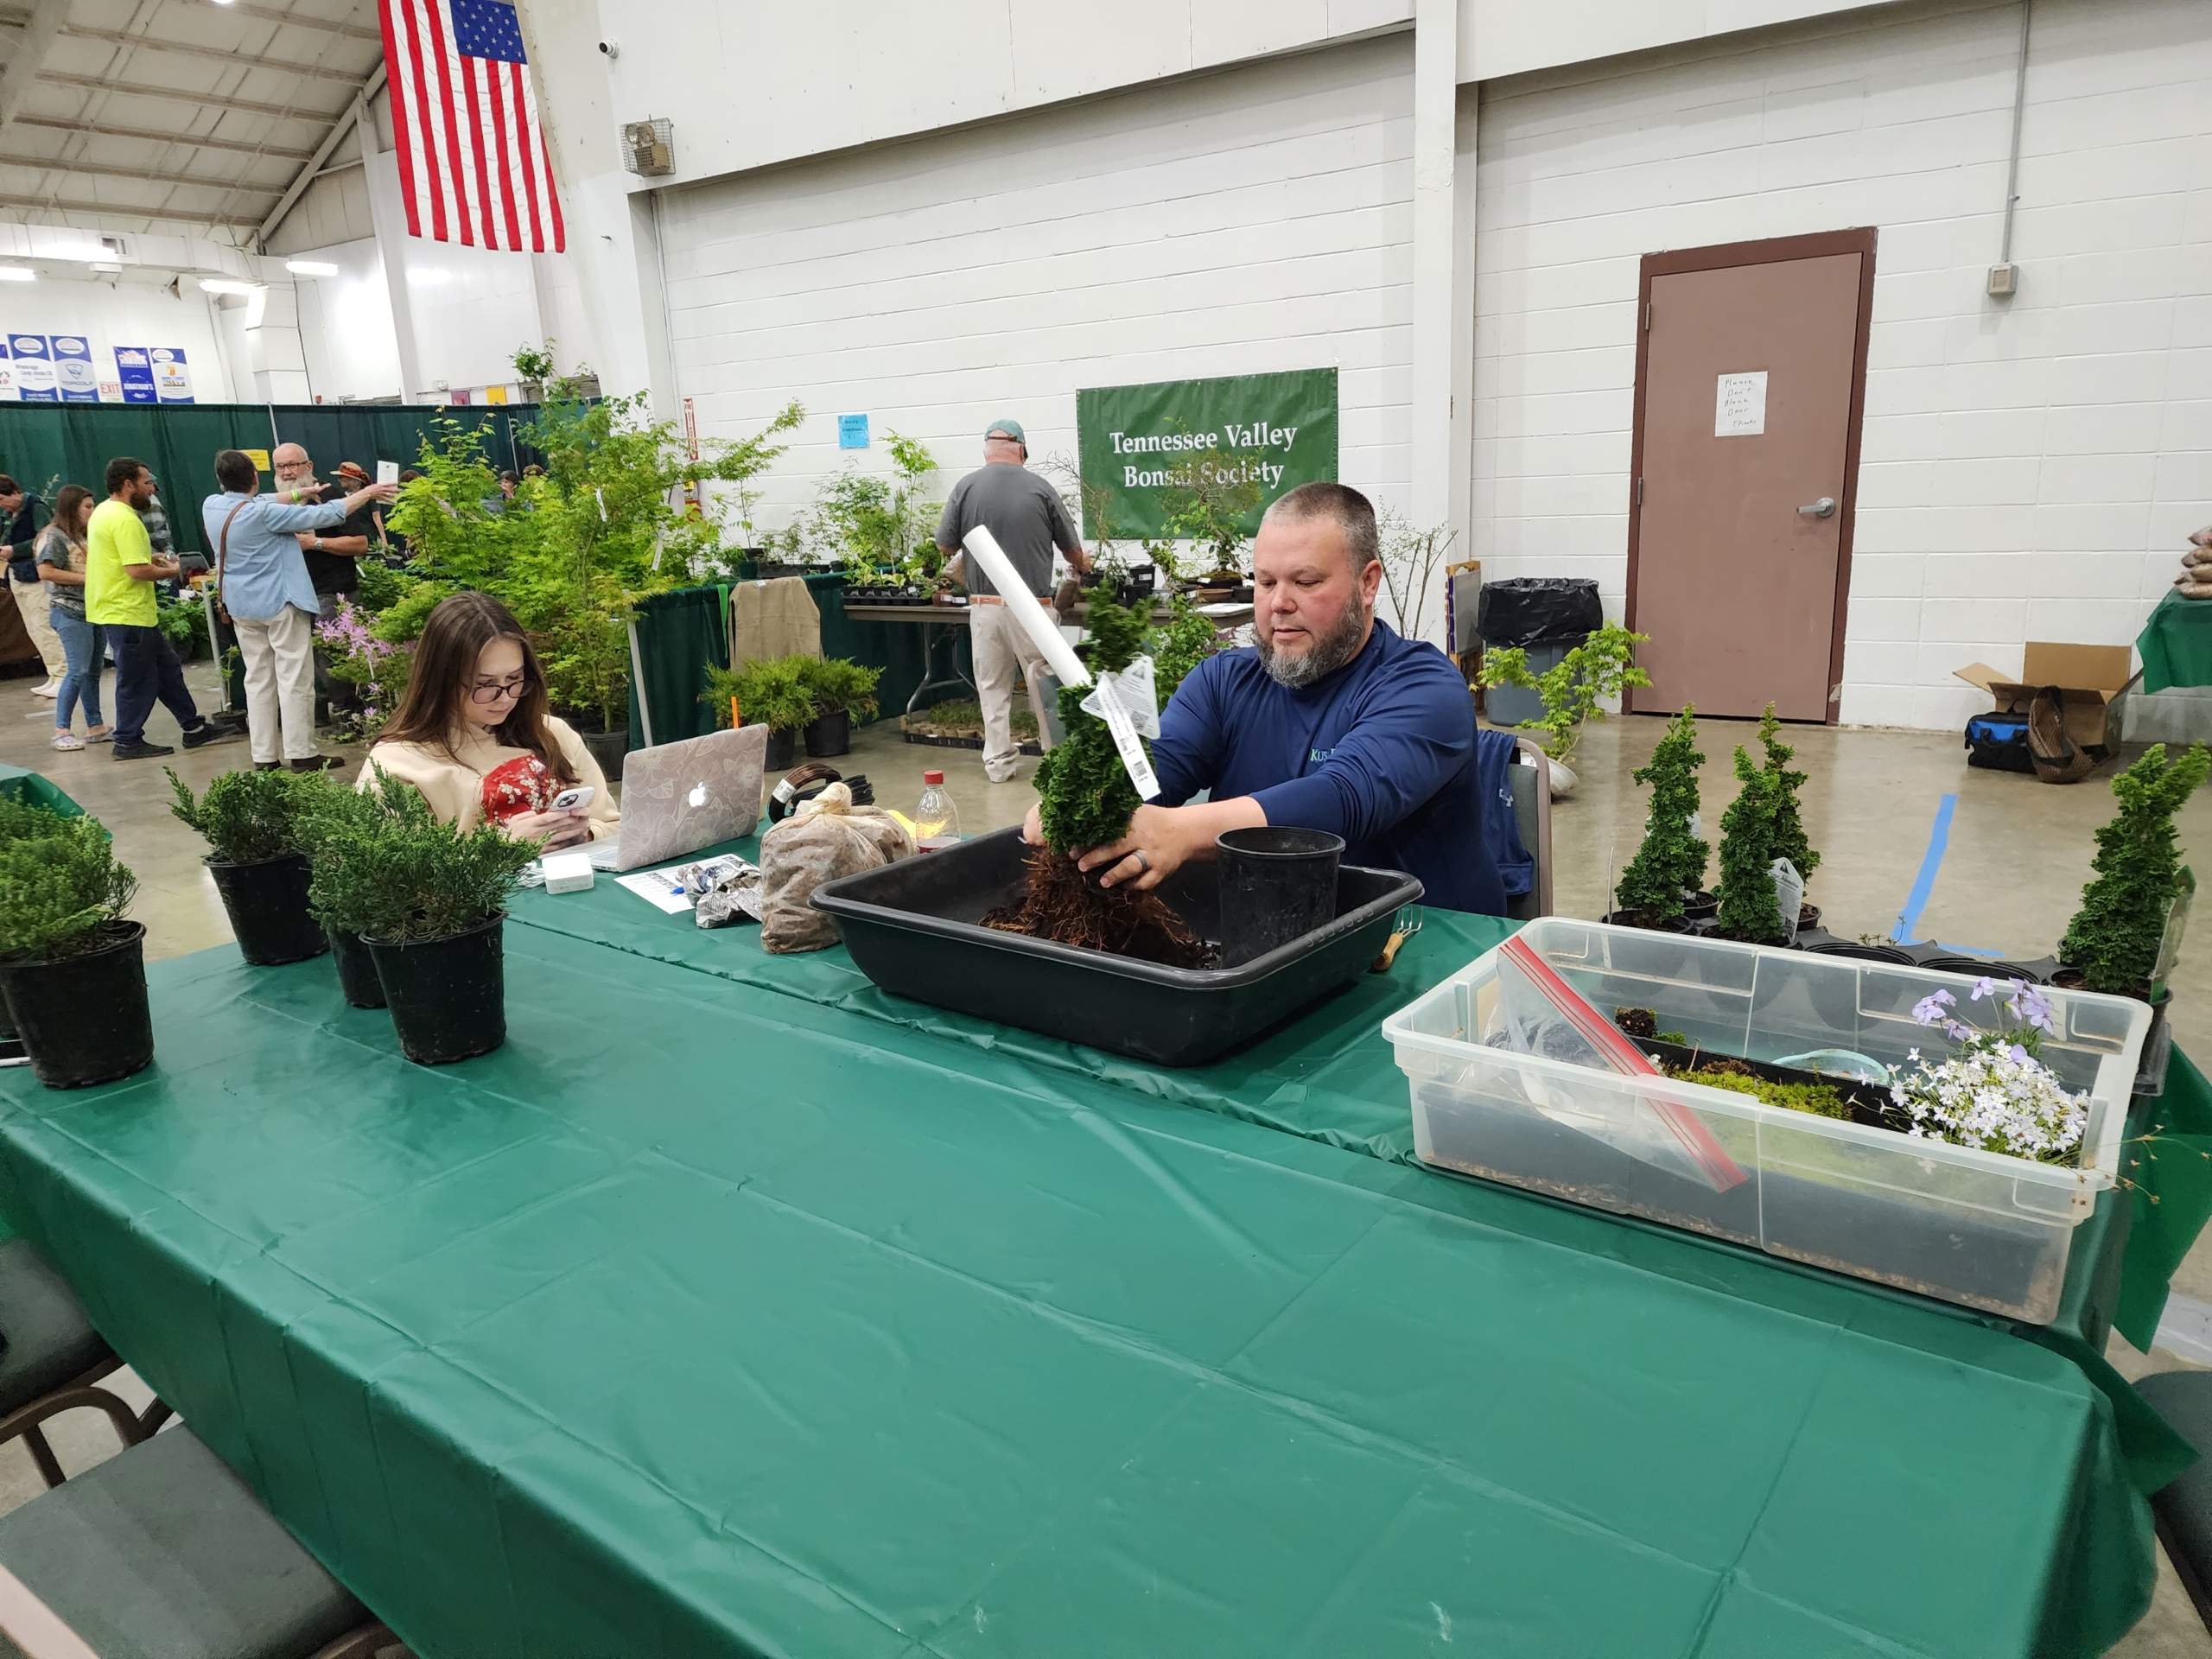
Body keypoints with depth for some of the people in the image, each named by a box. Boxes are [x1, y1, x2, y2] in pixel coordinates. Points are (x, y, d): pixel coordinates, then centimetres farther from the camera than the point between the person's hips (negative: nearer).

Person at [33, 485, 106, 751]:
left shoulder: (80, 537, 18)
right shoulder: (53, 536, -8)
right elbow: (46, 571, -18)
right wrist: (86, 578, -17)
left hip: (92, 610, 9)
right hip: (70, 612, -9)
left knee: (93, 671, 11)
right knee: (78, 671, -12)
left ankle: (95, 726, 16)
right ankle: (61, 731, -7)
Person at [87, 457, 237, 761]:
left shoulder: (103, 512, 13)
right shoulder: (124, 519, -20)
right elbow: (137, 570, -26)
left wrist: (151, 559, 13)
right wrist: (170, 572, -9)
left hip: (115, 609, 11)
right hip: (127, 613, -11)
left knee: (167, 668, 15)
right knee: (136, 680, 1)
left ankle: (194, 727, 21)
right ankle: (128, 742, 11)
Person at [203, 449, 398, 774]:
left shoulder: (210, 506, 2)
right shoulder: (262, 514, -18)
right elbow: (324, 515, -15)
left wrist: (299, 494, 21)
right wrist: (367, 493, -6)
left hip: (241, 607, 7)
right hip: (280, 603, -7)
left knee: (258, 680, 10)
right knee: (295, 680, -2)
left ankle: (264, 757, 11)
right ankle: (301, 755, -1)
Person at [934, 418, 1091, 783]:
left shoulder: (966, 487, -1)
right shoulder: (1040, 487, -2)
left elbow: (946, 547, 5)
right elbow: (1072, 549, 8)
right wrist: (1082, 565, 31)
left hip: (985, 605, 1)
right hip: (1031, 605, -1)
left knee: (992, 686, 11)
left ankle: (998, 762, 16)